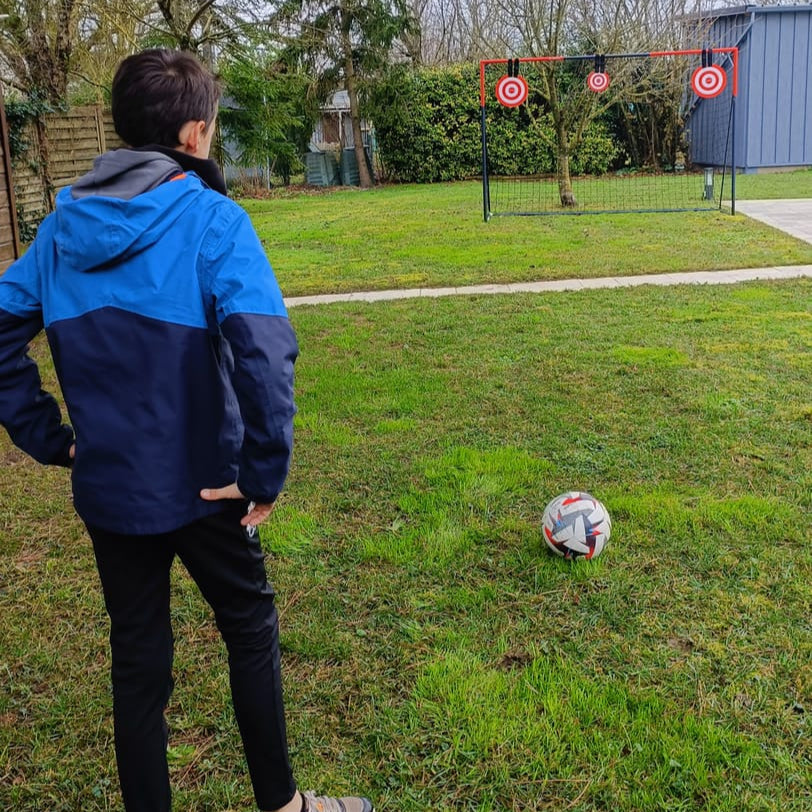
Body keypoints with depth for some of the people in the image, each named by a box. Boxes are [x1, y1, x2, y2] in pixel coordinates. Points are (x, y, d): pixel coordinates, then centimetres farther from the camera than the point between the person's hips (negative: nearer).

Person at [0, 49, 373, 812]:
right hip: (198, 484, -4)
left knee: (136, 659, 17)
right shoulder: (210, 219, -15)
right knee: (251, 630, 18)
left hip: (104, 486, 4)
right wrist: (266, 470, -19)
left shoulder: (66, 221, 2)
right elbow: (264, 350, -28)